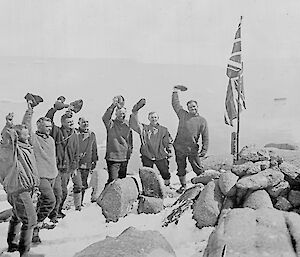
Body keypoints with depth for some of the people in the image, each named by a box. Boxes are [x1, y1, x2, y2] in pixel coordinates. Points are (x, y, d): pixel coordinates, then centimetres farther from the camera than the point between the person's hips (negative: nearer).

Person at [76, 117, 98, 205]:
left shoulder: (92, 135, 12)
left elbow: (94, 149, 18)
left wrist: (94, 161, 16)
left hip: (87, 164, 4)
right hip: (76, 163, -4)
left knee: (84, 184, 10)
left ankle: (81, 202, 22)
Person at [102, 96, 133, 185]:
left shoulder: (127, 125, 9)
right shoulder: (111, 124, -4)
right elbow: (105, 118, -26)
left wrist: (129, 151, 15)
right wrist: (113, 105, -33)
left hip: (124, 158, 5)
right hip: (112, 157, -5)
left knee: (123, 178, 14)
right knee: (113, 180, -9)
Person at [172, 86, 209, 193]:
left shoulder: (202, 120, 4)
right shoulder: (183, 115, 8)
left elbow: (205, 137, 2)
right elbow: (175, 104, 19)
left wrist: (204, 150, -5)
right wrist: (175, 92, 20)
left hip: (192, 149, -2)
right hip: (179, 148, 2)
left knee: (198, 169, 0)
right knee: (181, 168, 12)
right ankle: (183, 185, 27)